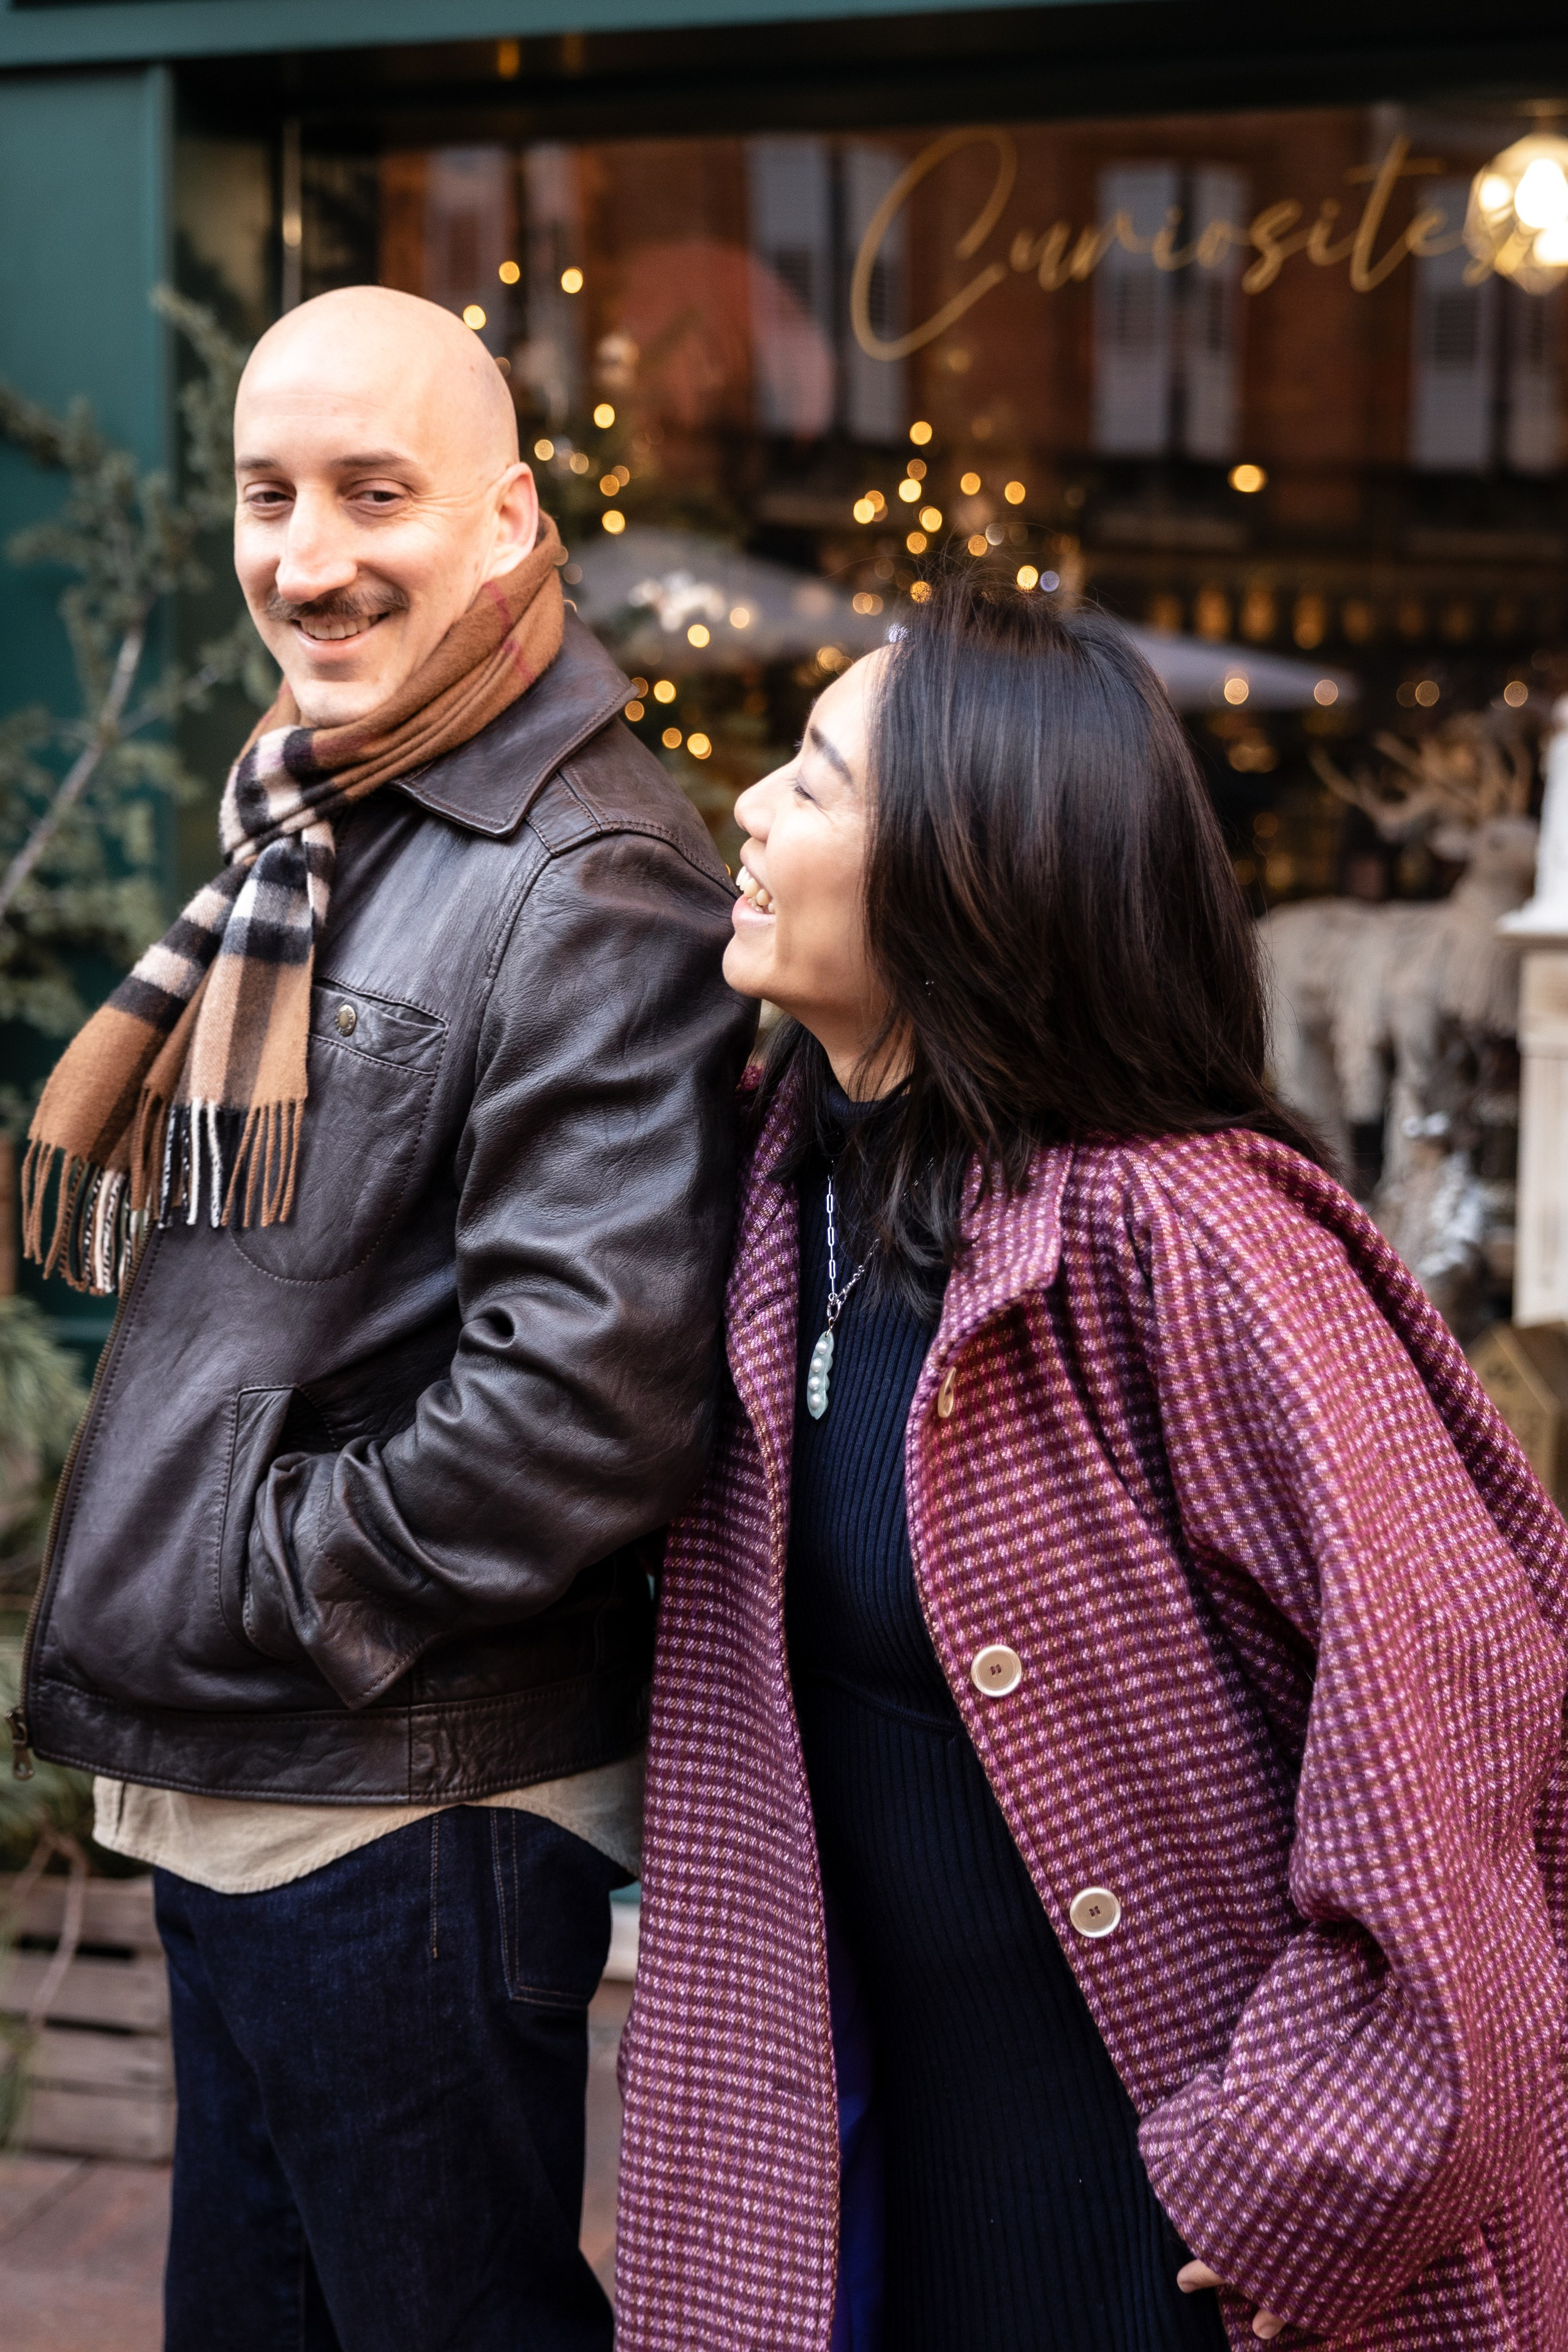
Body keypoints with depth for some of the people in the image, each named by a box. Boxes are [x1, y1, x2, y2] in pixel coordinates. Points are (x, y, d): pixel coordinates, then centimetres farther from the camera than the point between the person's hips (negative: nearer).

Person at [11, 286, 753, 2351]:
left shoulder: (592, 886, -19)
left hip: (414, 1814, -9)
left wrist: (284, 1586, -17)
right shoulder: (297, 835, 13)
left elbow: (589, 1386, -29)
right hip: (224, 1791, 10)